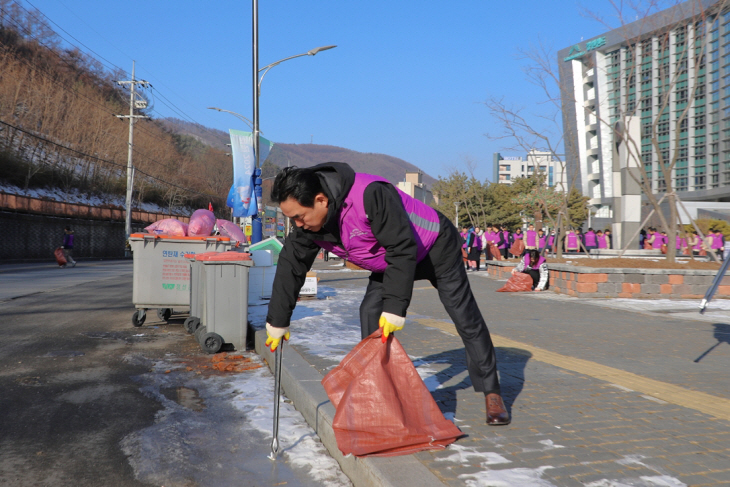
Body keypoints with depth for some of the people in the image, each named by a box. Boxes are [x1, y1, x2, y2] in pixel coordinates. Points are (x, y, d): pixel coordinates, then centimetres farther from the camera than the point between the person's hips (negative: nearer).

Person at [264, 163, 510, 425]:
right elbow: (290, 267, -7)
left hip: (436, 249, -6)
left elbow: (403, 250, -36)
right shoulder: (308, 223, -17)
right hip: (389, 262, 7)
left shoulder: (370, 194, -40)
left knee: (466, 320, -4)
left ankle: (491, 393, 10)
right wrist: (277, 323, 0)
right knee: (370, 314, -7)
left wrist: (395, 309, -33)